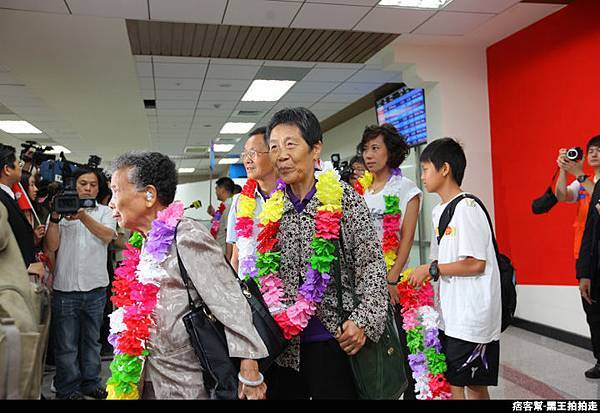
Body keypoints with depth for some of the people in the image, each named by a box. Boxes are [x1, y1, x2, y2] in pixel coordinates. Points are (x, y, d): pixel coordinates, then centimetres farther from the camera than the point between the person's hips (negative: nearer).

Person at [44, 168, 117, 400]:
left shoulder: (104, 211, 9)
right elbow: (51, 246, -4)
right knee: (66, 344, 6)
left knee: (92, 340, 14)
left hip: (96, 288, 2)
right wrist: (54, 218, -16)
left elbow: (108, 236, -10)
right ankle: (68, 389, 19)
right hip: (66, 288, -2)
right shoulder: (61, 210, 4)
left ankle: (90, 383, 26)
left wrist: (83, 216, -21)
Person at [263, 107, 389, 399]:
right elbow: (260, 278, 11)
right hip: (283, 345, 4)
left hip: (335, 340, -3)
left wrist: (364, 321, -14)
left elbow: (371, 262, -7)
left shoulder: (342, 198, -6)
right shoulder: (270, 210, 4)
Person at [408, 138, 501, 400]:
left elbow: (476, 264, -20)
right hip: (450, 314, 9)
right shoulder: (439, 211, 13)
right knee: (453, 381, 15)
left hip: (472, 316, -8)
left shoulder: (466, 208, -15)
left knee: (473, 384, 3)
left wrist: (431, 270, -15)